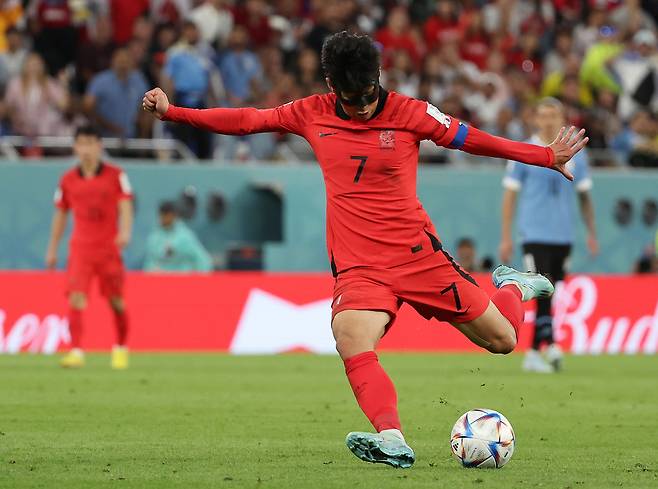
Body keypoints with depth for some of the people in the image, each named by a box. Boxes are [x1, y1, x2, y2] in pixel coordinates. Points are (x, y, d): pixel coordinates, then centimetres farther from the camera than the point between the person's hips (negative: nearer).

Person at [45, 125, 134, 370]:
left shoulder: (115, 175, 0)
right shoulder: (68, 180, 7)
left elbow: (125, 207, -5)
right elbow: (60, 214, 15)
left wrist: (125, 232, -24)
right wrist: (52, 249, 15)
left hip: (109, 247, -1)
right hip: (80, 247, 1)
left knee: (116, 301, 5)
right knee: (76, 297, -15)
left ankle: (120, 349, 27)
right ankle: (76, 352, -20)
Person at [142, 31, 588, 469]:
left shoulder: (409, 112, -3)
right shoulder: (313, 114, 4)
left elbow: (469, 138, 4)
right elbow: (246, 120, 13)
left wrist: (547, 157, 1)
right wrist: (172, 112, 11)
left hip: (418, 253, -1)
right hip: (358, 265, 1)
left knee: (502, 340, 2)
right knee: (351, 338, -31)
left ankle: (512, 287, 37)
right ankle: (392, 441, -43)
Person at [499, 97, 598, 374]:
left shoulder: (575, 156, 10)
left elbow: (584, 196, 16)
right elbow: (510, 195, 2)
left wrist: (592, 233, 9)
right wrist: (506, 237, -3)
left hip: (563, 236, 4)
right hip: (534, 234, -4)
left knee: (549, 295, 6)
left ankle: (533, 352, 14)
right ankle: (550, 346, -19)